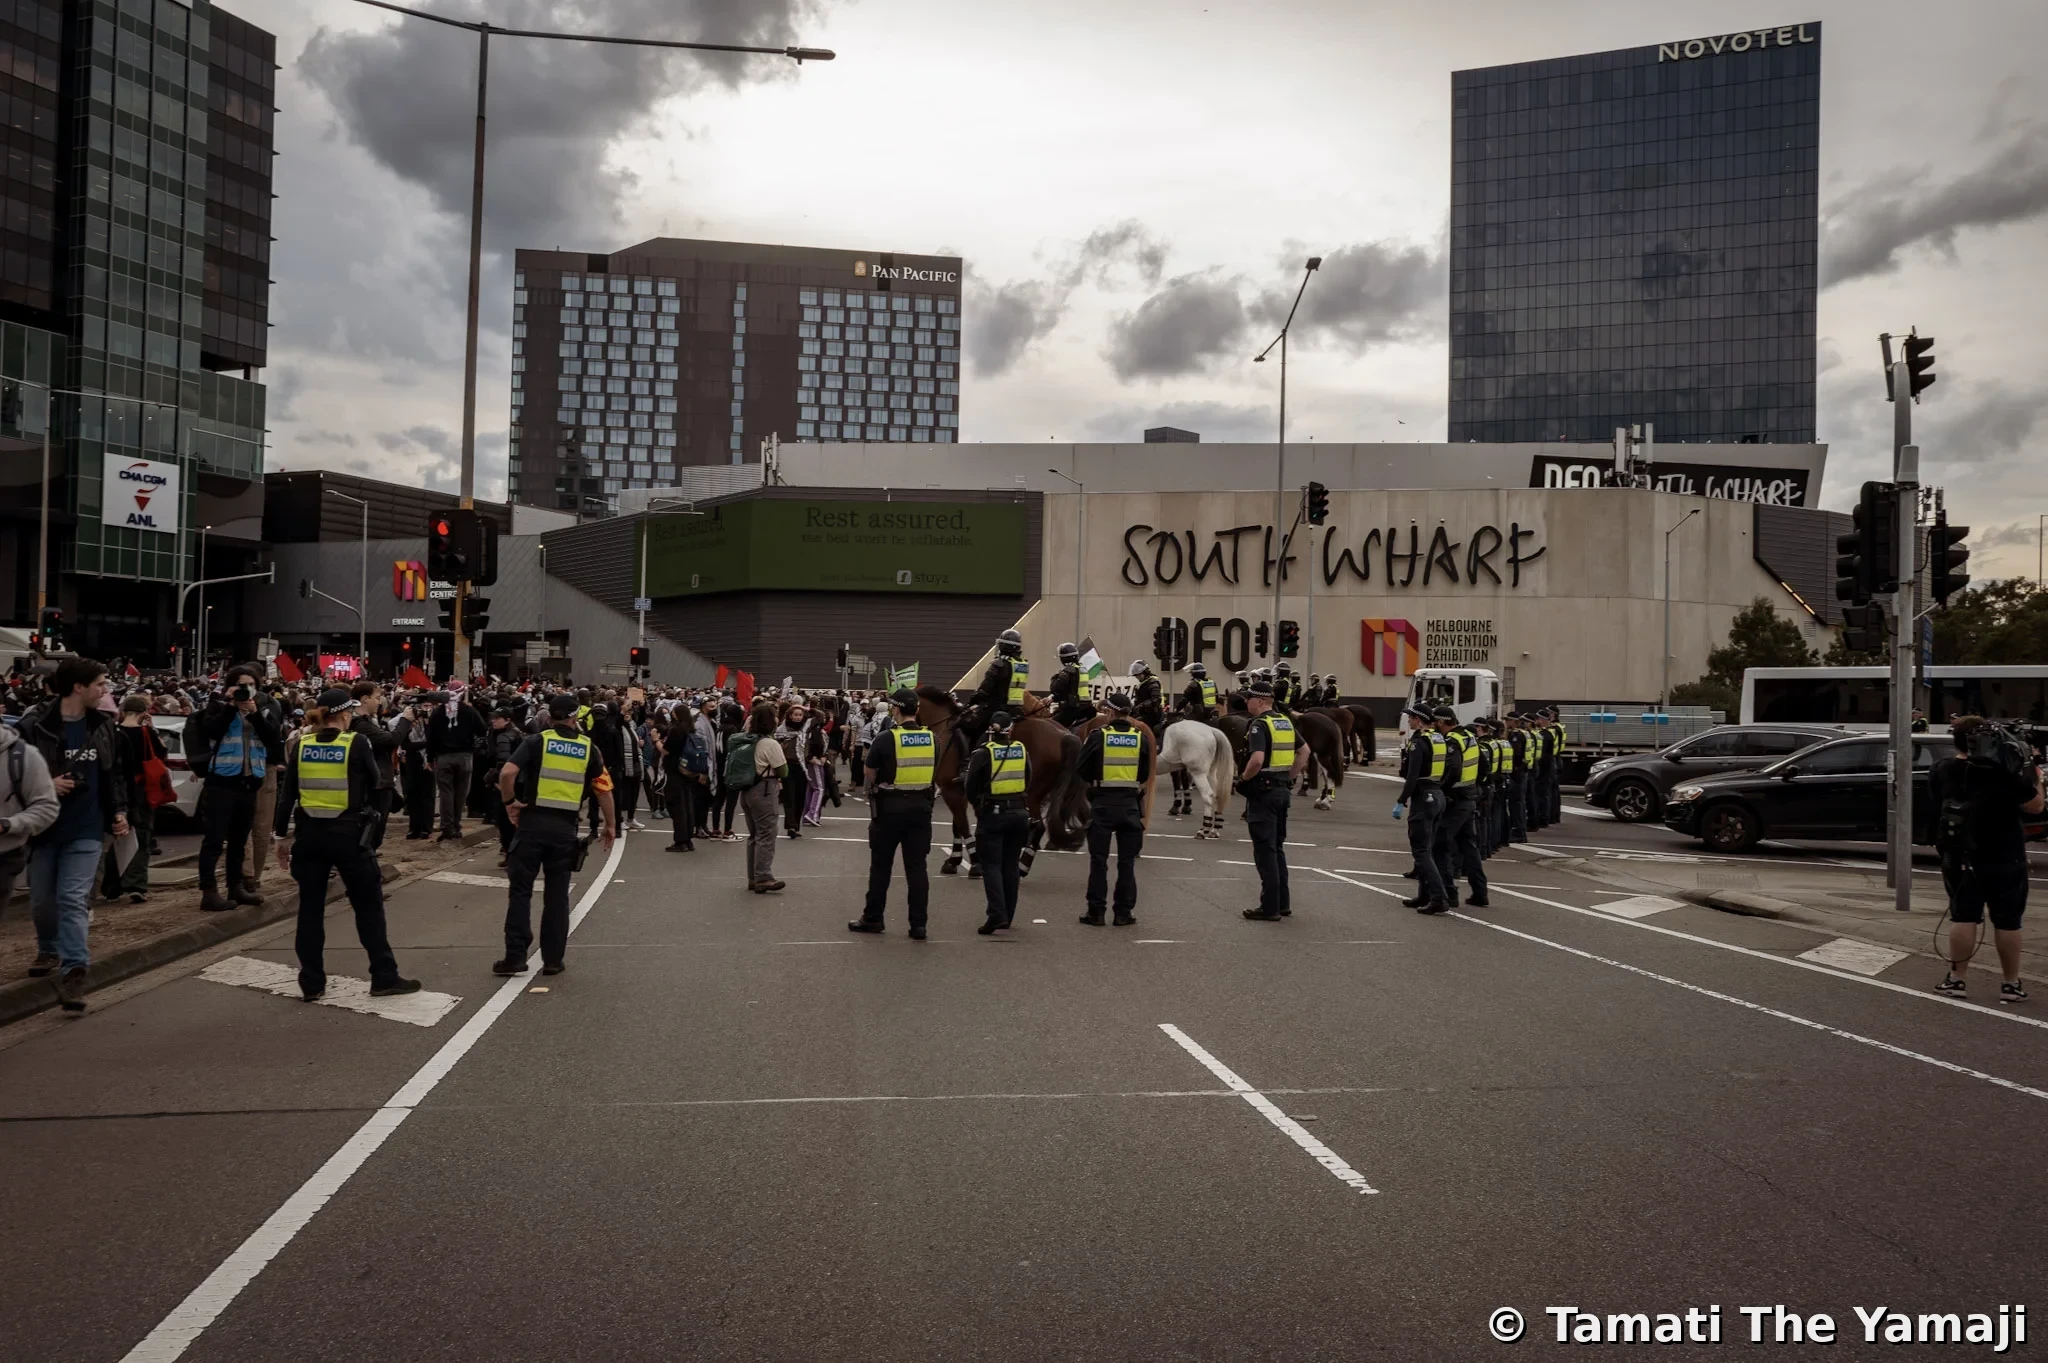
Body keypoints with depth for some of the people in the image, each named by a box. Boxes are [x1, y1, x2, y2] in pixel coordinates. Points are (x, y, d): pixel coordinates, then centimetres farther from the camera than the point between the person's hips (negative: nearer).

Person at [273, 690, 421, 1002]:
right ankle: (384, 977, 9)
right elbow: (374, 783, 3)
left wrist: (282, 835, 10)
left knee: (310, 907, 11)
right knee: (369, 905, 6)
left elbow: (287, 794, 3)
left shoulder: (301, 745, 1)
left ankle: (312, 983, 15)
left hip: (310, 833, 4)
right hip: (347, 833, -3)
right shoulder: (356, 743, -9)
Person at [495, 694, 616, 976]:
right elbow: (603, 789, 6)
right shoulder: (587, 748, 6)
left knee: (520, 890, 6)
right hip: (565, 826, 2)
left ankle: (515, 956, 4)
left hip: (533, 822, -2)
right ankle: (553, 959, 12)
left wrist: (509, 801, 0)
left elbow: (507, 773, -15)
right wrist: (611, 825, 15)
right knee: (557, 894, 9)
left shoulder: (535, 741, -1)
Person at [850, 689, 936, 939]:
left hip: (889, 807, -3)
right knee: (917, 866, 5)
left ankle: (872, 918, 20)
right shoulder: (931, 738, 0)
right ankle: (918, 925, 5)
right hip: (921, 807, 3)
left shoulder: (886, 738, -12)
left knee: (880, 865, 10)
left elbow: (869, 773, -3)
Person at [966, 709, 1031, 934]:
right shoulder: (1022, 751, 2)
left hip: (992, 814, -4)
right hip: (1019, 813, 4)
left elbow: (971, 788, -5)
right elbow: (1028, 783, 10)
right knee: (1011, 864, 14)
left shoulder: (982, 753, -10)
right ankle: (1007, 915, 22)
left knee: (991, 864, -1)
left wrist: (978, 805, 13)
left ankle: (997, 913, -16)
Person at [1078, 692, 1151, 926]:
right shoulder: (1140, 738, -1)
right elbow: (1145, 775, 7)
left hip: (1102, 803, -2)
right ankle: (1124, 912, 11)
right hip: (1130, 803, 2)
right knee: (1127, 860, 9)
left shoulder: (1097, 736, -9)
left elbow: (1083, 771, -3)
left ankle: (1096, 911, 7)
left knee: (1098, 859, 6)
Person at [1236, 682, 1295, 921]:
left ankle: (1270, 907, 2)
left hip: (1263, 792, -9)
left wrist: (1243, 779, -14)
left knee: (1265, 850, -2)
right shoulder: (1286, 722, 11)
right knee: (1277, 848, 17)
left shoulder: (1259, 725, -16)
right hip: (1283, 790, 9)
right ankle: (1283, 903, 22)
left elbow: (1257, 759, -29)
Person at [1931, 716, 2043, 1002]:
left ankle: (1957, 979, 10)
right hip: (2004, 860, -3)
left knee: (1962, 917, 9)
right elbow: (2035, 806, -6)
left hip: (1959, 858, 3)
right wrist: (2035, 778, 9)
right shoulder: (2003, 772, -17)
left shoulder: (1941, 771, -4)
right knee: (2007, 922, 7)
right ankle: (2011, 984, 13)